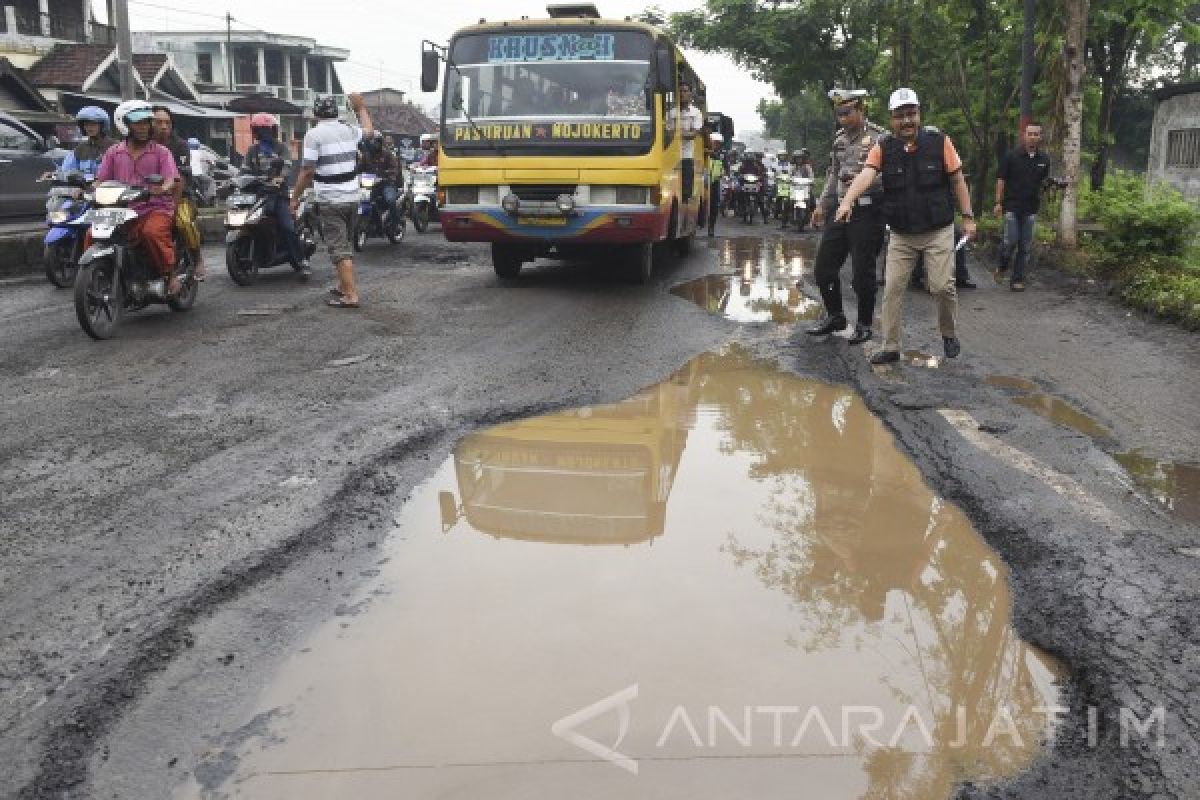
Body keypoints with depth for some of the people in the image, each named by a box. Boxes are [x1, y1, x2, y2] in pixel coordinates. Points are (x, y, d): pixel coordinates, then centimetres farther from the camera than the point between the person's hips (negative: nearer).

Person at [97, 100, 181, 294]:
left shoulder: (161, 152, 8)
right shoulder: (114, 152, 17)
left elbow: (171, 180, -6)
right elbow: (100, 179, 12)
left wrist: (163, 188, -30)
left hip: (156, 208, -4)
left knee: (152, 232, -36)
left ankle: (171, 275, -24)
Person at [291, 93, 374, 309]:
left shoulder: (314, 134, -9)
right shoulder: (349, 130, 8)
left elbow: (308, 171, -13)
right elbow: (369, 131, 31)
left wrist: (295, 197, -4)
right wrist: (361, 108, 43)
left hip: (330, 200, -6)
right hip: (352, 197, 6)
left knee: (339, 248, -6)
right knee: (345, 244, 19)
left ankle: (351, 295, -12)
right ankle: (343, 286, 30)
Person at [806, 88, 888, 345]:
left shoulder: (879, 138, -9)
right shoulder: (839, 138, 13)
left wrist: (861, 180, -24)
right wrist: (822, 206, 21)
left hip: (867, 213, -7)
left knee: (862, 273, -2)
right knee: (823, 268, 10)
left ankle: (864, 324, 16)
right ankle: (834, 316, 28)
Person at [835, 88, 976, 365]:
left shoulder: (939, 141, -6)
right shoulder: (883, 148, -4)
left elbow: (957, 181, 1)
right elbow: (866, 175, -21)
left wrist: (968, 218, 0)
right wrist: (847, 201, -39)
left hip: (938, 231, -2)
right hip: (901, 234, 2)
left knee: (942, 286, -5)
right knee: (893, 289, 1)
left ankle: (949, 334, 22)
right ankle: (891, 348, 12)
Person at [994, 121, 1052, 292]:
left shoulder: (1044, 159, 9)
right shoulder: (1012, 156, -2)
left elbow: (1044, 180, 21)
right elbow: (1001, 179, -1)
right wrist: (998, 202, -7)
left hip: (1031, 208, 3)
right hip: (1012, 205, -3)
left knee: (1025, 246, 3)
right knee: (1011, 241, -13)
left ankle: (1018, 279, 10)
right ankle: (1002, 267, 16)